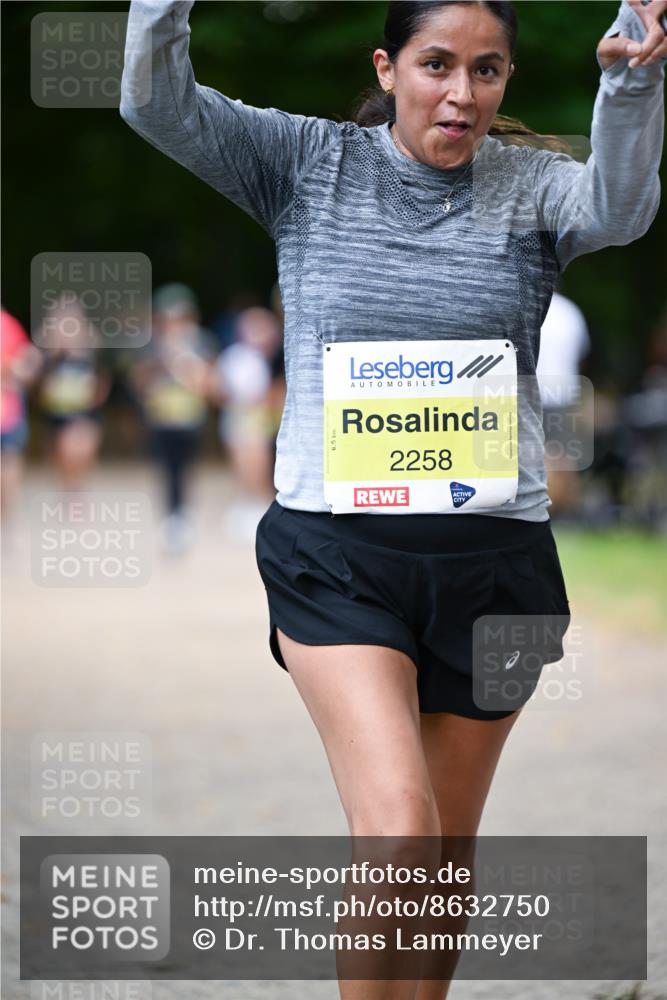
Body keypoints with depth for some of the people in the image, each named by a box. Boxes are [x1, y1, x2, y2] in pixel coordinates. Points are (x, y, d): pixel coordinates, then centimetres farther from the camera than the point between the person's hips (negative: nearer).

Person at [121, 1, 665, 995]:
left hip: (492, 556, 2)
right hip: (336, 554, -2)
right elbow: (157, 105, -8)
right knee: (397, 829, -18)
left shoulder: (530, 185, 3)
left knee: (447, 850, 12)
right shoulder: (309, 163, 2)